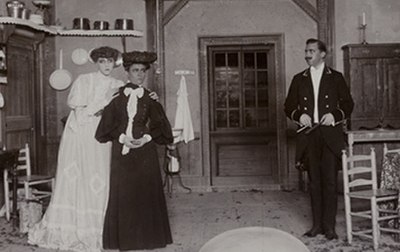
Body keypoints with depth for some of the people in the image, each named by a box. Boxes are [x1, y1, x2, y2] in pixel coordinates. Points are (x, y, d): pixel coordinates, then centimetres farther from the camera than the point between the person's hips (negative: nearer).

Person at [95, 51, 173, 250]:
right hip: (121, 149, -1)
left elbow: (159, 126, 3)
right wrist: (122, 138, -12)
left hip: (145, 150, 1)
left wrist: (146, 138, -12)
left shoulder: (149, 97, 5)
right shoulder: (117, 95, 3)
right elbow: (107, 124, 1)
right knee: (121, 192, 2)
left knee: (146, 192, 3)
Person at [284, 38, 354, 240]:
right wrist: (299, 115, -7)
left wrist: (335, 115, -10)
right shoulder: (299, 79, 13)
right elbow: (289, 106, 13)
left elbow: (348, 104, 8)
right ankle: (317, 224, 13)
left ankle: (329, 226, 4)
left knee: (330, 181, -3)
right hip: (309, 136, 2)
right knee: (314, 182, 6)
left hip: (330, 135, -2)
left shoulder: (336, 78, 8)